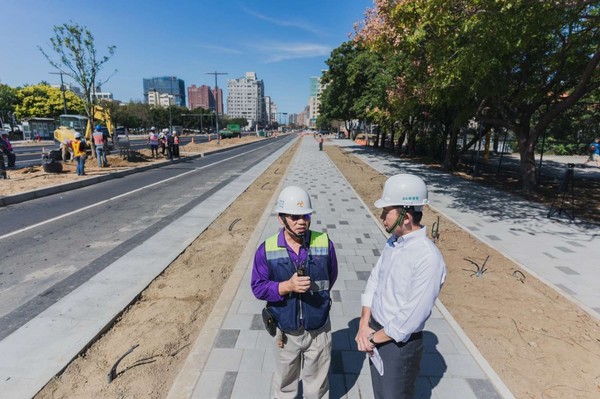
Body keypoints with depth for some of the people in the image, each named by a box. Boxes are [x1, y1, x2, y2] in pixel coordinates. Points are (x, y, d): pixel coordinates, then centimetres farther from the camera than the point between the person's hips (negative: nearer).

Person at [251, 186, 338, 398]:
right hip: (286, 331, 0)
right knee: (285, 381, 25)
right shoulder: (267, 250, -15)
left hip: (318, 330, 0)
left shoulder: (325, 244, -12)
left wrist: (316, 295, 6)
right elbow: (258, 287, -13)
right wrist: (287, 286, -27)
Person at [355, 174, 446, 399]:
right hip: (376, 332, 7)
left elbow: (412, 316, -26)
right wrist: (364, 325, -7)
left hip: (400, 343, -7)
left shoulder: (428, 258, -28)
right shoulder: (393, 241, -3)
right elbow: (374, 280, 1)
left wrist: (375, 337, -14)